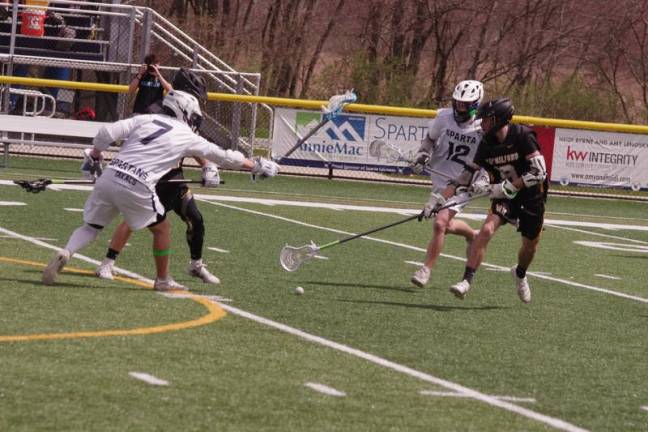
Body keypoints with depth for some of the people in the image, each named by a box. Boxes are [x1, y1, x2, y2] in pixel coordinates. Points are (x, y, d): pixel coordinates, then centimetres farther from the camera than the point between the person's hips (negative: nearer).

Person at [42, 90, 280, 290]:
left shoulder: (145, 119, 15)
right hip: (136, 187, -4)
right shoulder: (187, 136, 8)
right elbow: (222, 156, 17)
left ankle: (65, 253, -10)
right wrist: (258, 165, 29)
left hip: (109, 178, 4)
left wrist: (94, 155, 19)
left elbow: (108, 132, 3)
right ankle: (163, 280, 28)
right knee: (161, 228, 19)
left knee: (91, 226, 16)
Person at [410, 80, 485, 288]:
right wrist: (423, 154, -2)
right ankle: (472, 235, 50)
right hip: (440, 179, 5)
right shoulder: (444, 118, -4)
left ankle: (426, 270, -8)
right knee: (447, 226, 17)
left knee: (440, 224, -19)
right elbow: (430, 138, 15)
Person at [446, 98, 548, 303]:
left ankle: (520, 274, 44)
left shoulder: (523, 136, -20)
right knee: (487, 230, -21)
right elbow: (467, 174, 3)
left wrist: (506, 187, -28)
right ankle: (466, 281, -22)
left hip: (532, 196, -2)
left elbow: (538, 173, -24)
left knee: (530, 244, 10)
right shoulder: (487, 144, -5)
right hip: (505, 196, 2)